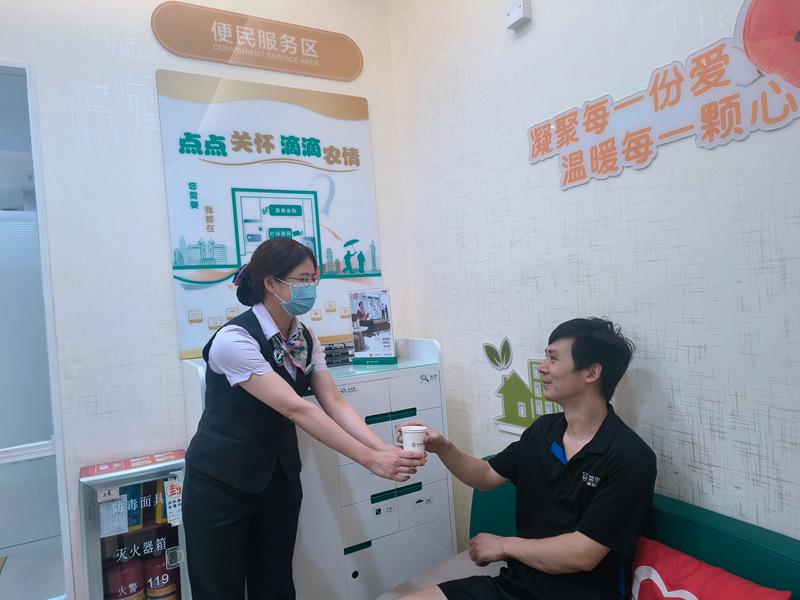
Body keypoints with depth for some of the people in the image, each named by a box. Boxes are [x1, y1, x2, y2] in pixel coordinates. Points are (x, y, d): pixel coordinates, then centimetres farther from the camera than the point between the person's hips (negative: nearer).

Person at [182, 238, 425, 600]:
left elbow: (335, 402, -8)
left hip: (279, 476, 6)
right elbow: (296, 410, -31)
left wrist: (385, 449, -23)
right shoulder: (235, 339, -25)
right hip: (221, 484, -6)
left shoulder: (305, 339, -1)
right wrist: (371, 460, -33)